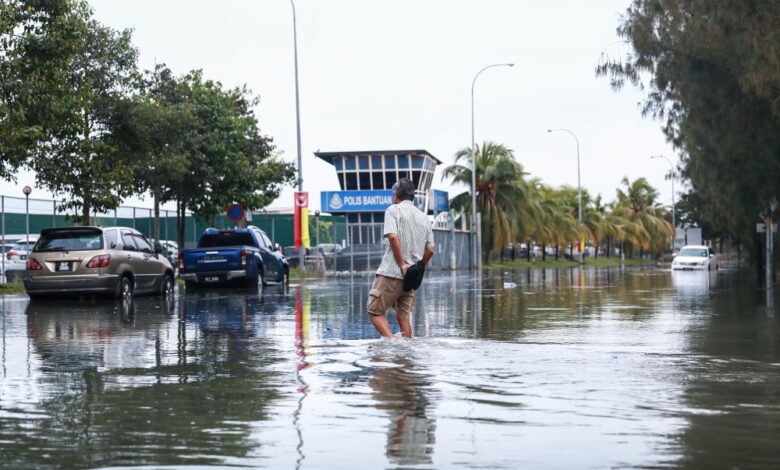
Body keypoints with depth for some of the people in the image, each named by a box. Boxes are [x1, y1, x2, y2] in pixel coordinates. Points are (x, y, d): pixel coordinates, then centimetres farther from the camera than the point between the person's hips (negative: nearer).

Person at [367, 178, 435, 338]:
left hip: (391, 273, -6)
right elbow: (430, 250, 13)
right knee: (403, 316, 13)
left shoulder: (393, 210, -2)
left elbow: (393, 237, -18)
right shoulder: (424, 217, 17)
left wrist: (402, 264, -15)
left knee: (375, 311, 0)